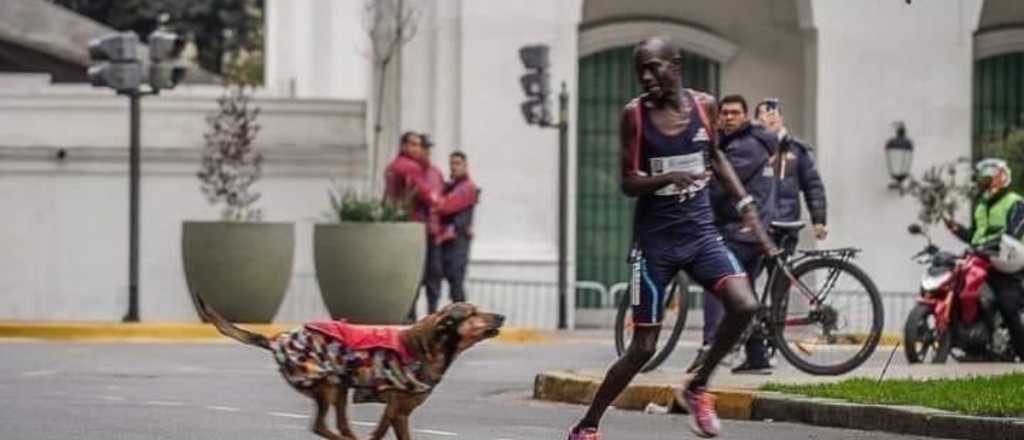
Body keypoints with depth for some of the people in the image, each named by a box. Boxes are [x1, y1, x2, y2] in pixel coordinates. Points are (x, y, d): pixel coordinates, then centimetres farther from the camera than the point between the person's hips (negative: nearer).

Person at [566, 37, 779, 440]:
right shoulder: (634, 114, -9)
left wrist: (746, 203, 14)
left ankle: (697, 388, 2)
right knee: (643, 347, -3)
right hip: (655, 239, -3)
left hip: (700, 231, 3)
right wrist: (668, 178, -27)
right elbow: (628, 183, -9)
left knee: (744, 305, -21)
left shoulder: (704, 106, 0)